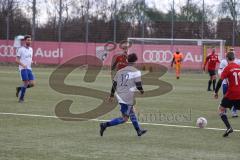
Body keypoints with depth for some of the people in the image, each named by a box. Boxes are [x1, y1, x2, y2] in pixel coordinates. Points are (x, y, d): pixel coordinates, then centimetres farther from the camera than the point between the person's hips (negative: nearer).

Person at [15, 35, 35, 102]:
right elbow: (17, 60, -8)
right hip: (23, 69, -6)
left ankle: (19, 88, 19)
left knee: (32, 84, -4)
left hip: (29, 69, 6)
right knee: (26, 83, -13)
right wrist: (22, 64, -25)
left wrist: (31, 62, 3)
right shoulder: (21, 49, -5)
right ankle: (21, 98, 2)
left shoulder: (30, 49, 15)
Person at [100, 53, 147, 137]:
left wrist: (111, 95, 20)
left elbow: (114, 84, 10)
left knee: (132, 114, 24)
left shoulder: (120, 71, 8)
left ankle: (139, 130, 35)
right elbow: (138, 85, -11)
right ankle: (105, 125, -14)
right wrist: (141, 90, 11)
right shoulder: (136, 72, -8)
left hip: (120, 96, 8)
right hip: (128, 98, -8)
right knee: (124, 118, -3)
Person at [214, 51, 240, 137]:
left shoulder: (227, 68, -6)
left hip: (231, 93, -4)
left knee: (221, 109, 9)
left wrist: (216, 92, -3)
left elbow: (220, 81, -12)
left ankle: (229, 127, -7)